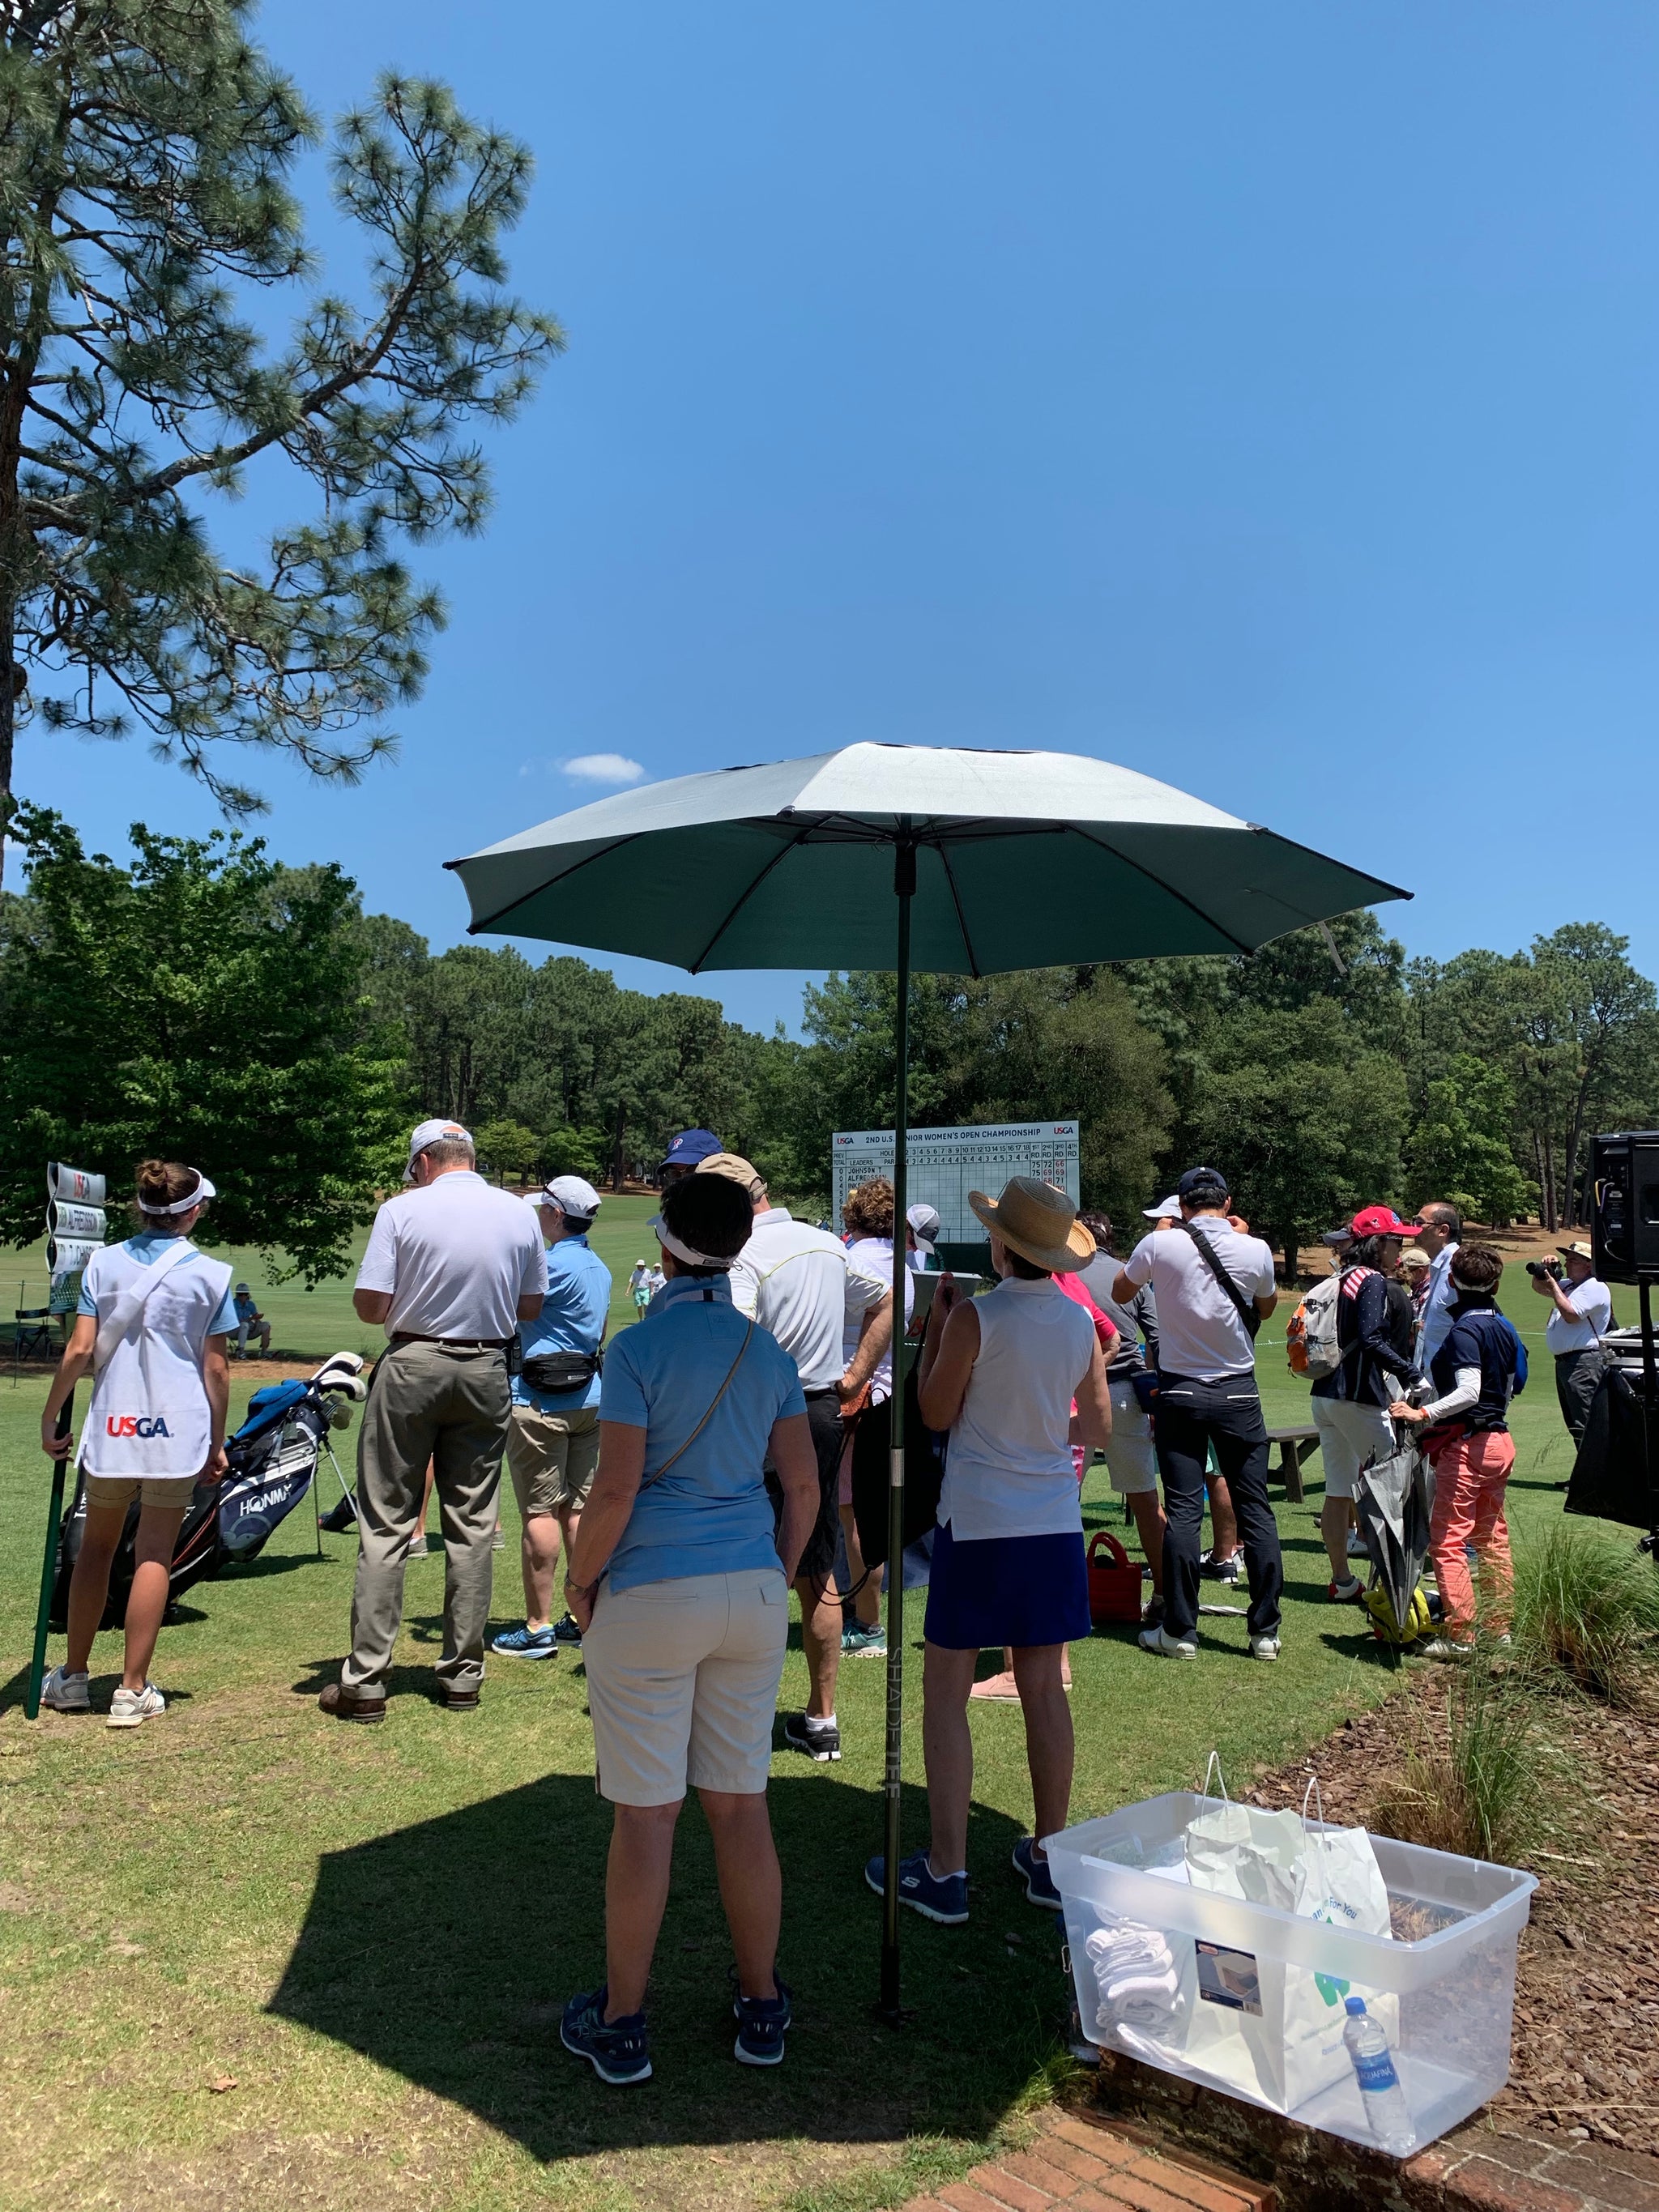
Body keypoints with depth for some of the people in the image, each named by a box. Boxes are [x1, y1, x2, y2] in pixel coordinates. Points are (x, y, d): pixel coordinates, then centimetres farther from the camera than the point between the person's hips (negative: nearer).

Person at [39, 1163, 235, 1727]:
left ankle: (73, 1677, 28)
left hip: (111, 1426, 3)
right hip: (177, 1430, -2)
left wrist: (49, 1419, 9)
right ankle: (133, 1691, 6)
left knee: (96, 1548, 18)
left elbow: (80, 1351, -2)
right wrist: (217, 1443, 6)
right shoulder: (210, 1274, -4)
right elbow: (215, 1368, -2)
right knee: (154, 1556, 3)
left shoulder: (103, 1263, 2)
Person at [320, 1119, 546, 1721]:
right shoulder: (519, 1214, 3)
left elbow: (368, 1305, -10)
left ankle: (365, 1681, 6)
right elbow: (531, 1306, 9)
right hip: (486, 1372, 3)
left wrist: (412, 1302, 10)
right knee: (471, 1525, 10)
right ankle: (463, 1673, 17)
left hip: (413, 1365, -3)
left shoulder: (403, 1210, -8)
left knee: (385, 1524, 4)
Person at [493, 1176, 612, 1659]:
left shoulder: (555, 1264, -15)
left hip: (542, 1402, -9)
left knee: (540, 1512, -3)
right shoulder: (599, 1269, 13)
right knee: (577, 1509, 12)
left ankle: (538, 1628, 1)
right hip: (587, 1399, 9)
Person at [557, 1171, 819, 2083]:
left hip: (650, 1598, -5)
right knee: (741, 1803, 15)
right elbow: (804, 1483, 4)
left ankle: (621, 2025, 22)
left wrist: (579, 1579, 0)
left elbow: (615, 1491, -16)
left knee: (645, 1814, 6)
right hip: (750, 1594, 5)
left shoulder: (640, 1347, -13)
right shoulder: (767, 1349, 3)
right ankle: (762, 2008, 28)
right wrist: (779, 1578, 16)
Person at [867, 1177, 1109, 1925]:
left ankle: (944, 1874, 9)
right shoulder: (1081, 1322, 1)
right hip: (1054, 1522, 5)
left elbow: (935, 1413, -4)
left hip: (978, 1522, -5)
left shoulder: (976, 1317, -14)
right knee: (1043, 1689, 14)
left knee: (945, 1693, 5)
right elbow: (1099, 1427, 10)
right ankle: (1049, 1857, 24)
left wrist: (933, 1326, 5)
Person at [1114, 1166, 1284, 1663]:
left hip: (1180, 1392, -1)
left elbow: (1120, 1293, 9)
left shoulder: (1160, 1245, -8)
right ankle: (1265, 1630, 13)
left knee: (1182, 1511, 2)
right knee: (1256, 1509, 7)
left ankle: (1179, 1631, 6)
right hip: (1239, 1393, 1)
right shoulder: (1255, 1250, -5)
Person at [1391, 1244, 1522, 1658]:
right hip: (1500, 1441, 9)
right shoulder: (1504, 1328, 9)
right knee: (1492, 1537, 16)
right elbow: (1508, 1390, 16)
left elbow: (1468, 1392, -27)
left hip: (1465, 1445, -9)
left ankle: (1459, 1636, 0)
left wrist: (1422, 1415, -29)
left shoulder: (1464, 1329, -16)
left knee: (1447, 1539, -2)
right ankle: (1499, 1627, 24)